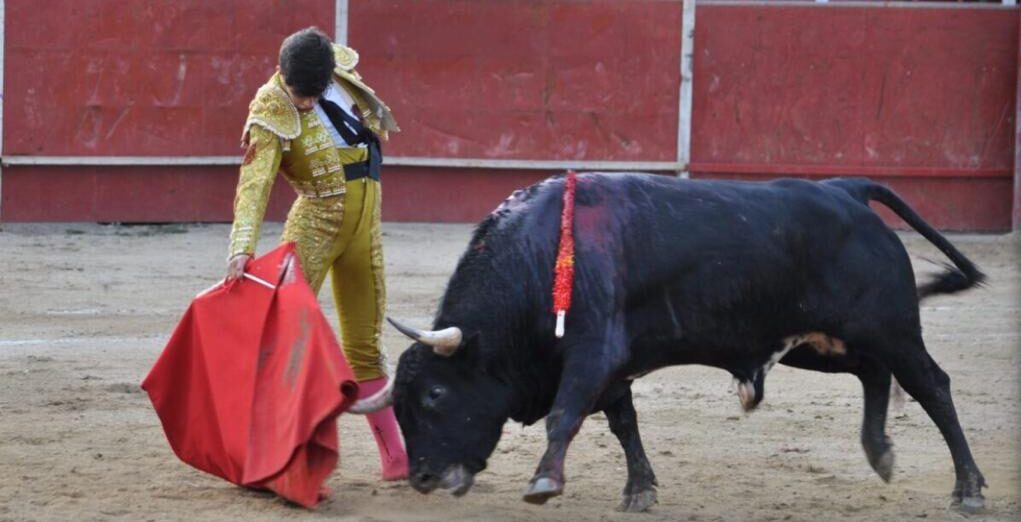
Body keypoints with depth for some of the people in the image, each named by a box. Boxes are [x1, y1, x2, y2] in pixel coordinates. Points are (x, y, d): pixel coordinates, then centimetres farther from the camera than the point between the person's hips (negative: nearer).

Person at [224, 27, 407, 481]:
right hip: (315, 221, -5)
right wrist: (242, 247, -40)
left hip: (364, 224, 5)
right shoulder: (273, 112, -18)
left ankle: (394, 456, 14)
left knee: (365, 346, 11)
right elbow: (255, 183, -30)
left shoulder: (338, 64, -2)